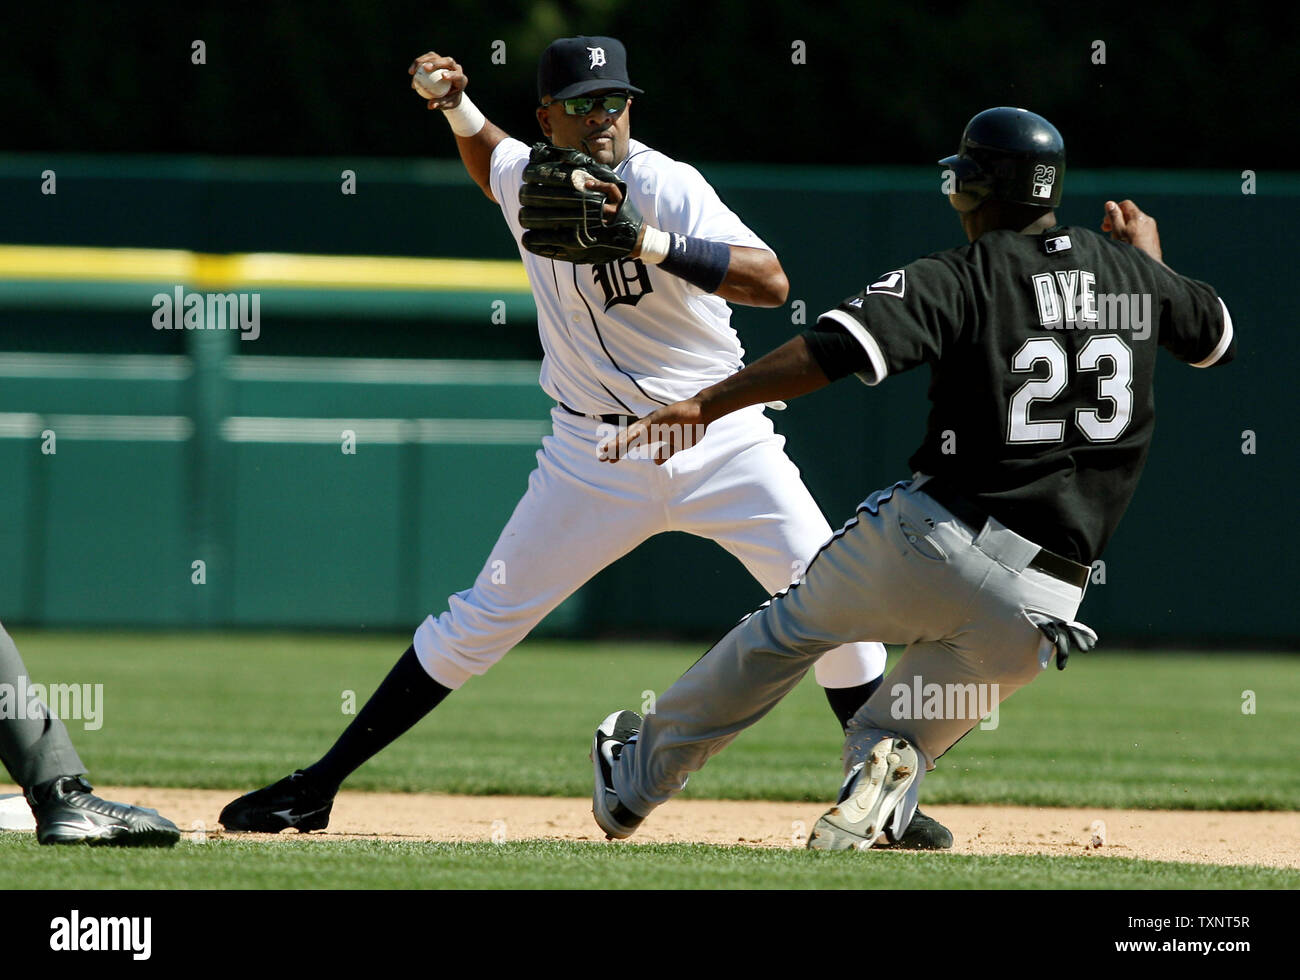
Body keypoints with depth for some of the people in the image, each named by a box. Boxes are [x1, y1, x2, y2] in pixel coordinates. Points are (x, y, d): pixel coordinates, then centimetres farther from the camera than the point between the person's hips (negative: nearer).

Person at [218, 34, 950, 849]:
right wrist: (457, 107, 7)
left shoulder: (668, 187, -16)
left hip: (720, 437, -2)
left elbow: (772, 283, -30)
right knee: (483, 620, -2)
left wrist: (651, 243, -40)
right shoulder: (524, 178, -1)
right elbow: (489, 159, 28)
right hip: (596, 450, 2)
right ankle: (317, 788, 5)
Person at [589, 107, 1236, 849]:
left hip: (934, 536, -3)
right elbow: (1217, 338, 30)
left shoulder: (958, 279, -4)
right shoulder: (1129, 271, 10)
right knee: (912, 729, 18)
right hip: (1041, 603, 3)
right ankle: (888, 765, -19)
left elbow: (831, 352, -16)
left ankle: (640, 773, 35)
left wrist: (703, 406, -14)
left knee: (790, 630, 22)